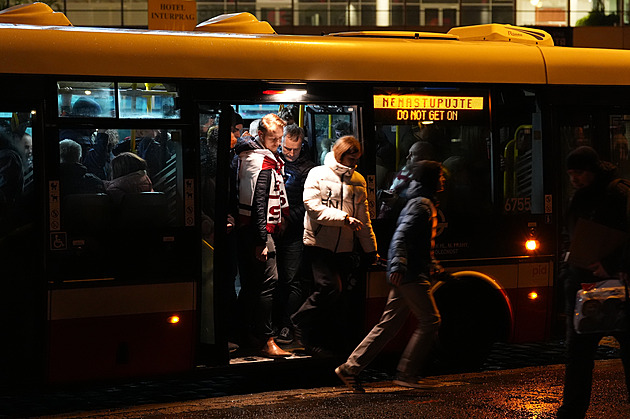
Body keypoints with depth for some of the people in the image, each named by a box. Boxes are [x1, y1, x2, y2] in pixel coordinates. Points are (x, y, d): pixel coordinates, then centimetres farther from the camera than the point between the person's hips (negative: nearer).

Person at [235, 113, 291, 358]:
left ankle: (248, 333, 25)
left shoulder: (246, 156, 14)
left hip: (244, 227, 10)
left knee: (250, 283, 16)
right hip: (258, 230, -10)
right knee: (268, 281, -10)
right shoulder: (265, 164, -16)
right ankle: (266, 341, -12)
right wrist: (262, 240, -23)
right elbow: (259, 203, -22)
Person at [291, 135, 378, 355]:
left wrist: (371, 249, 18)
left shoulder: (358, 180, 14)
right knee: (329, 287, -20)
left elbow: (363, 217, 19)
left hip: (344, 247, 5)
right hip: (319, 244, -5)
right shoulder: (318, 174, 0)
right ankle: (301, 322, 1)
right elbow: (313, 206, -12)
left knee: (338, 292, 3)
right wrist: (344, 218, -19)